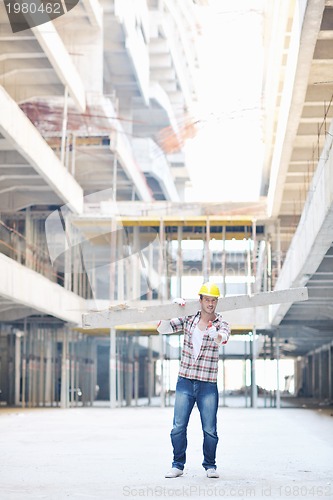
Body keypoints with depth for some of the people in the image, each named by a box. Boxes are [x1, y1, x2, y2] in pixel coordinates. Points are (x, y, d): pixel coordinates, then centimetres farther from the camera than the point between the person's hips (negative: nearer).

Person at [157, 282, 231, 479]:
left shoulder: (221, 324, 0)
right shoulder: (188, 319, 7)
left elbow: (222, 338, -23)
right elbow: (162, 328, 4)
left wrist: (214, 331, -46)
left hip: (208, 385, -1)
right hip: (185, 381, 1)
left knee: (210, 429, 0)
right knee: (178, 427, 0)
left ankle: (210, 466, 15)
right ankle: (178, 465, 11)